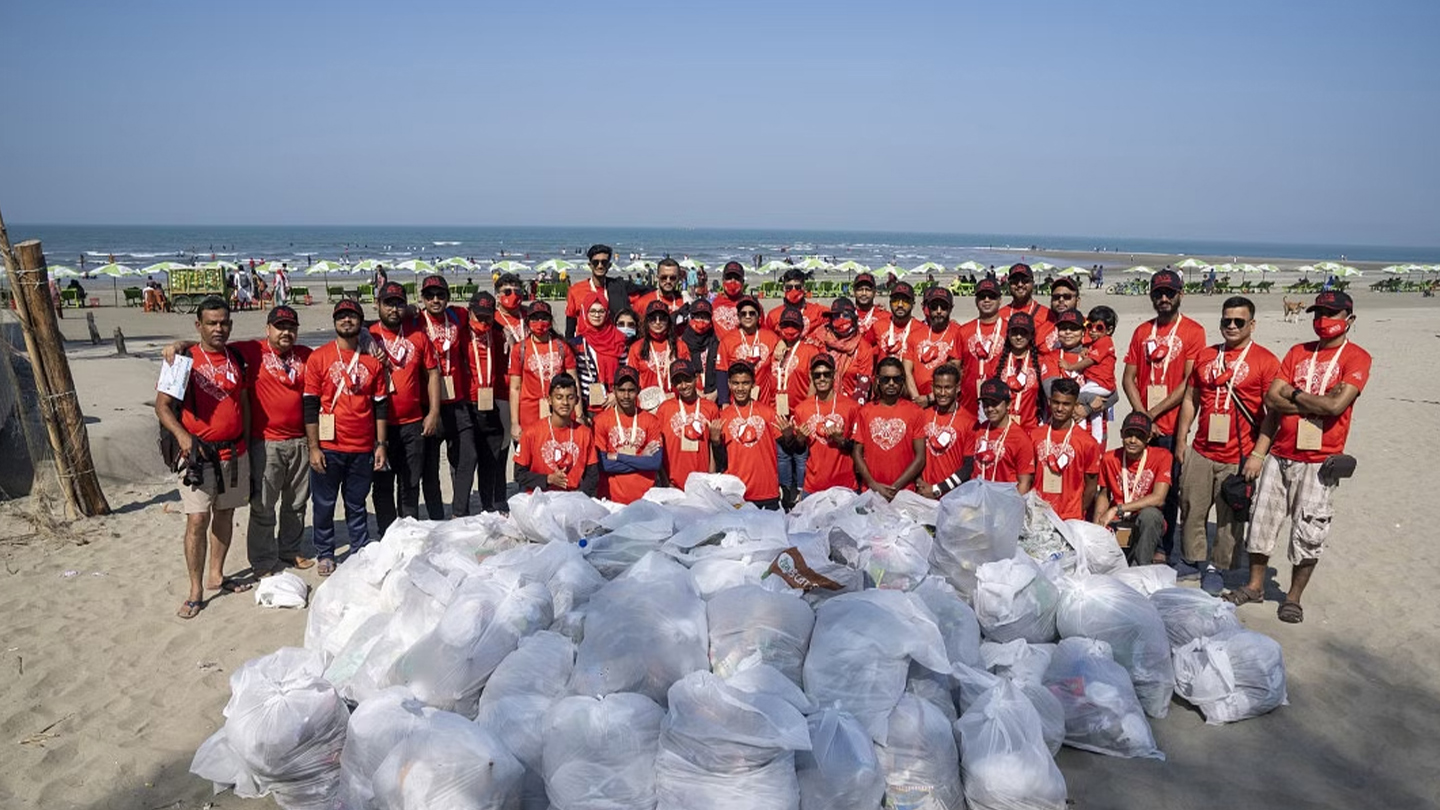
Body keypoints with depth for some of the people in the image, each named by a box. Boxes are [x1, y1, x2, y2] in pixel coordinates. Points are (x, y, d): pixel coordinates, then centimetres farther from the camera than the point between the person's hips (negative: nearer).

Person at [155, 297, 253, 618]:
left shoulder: (236, 358, 7)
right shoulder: (186, 359, -6)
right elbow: (162, 405, -6)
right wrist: (181, 435, -23)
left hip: (235, 452, 5)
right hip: (199, 453, -5)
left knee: (225, 513, 13)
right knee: (198, 519, -7)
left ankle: (216, 576, 27)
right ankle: (196, 590, 2)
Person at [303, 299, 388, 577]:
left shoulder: (372, 360, 6)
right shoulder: (318, 357, -1)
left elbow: (380, 405, 9)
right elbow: (310, 405, -3)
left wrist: (380, 444, 4)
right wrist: (313, 447, -7)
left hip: (363, 449, 2)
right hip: (328, 448, -2)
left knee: (357, 505, 12)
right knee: (324, 504, 8)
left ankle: (361, 553, 22)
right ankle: (325, 555, 22)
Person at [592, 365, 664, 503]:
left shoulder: (651, 421, 2)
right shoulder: (601, 420, -3)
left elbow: (656, 463, -7)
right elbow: (602, 464, -10)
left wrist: (618, 456, -11)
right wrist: (641, 459, -10)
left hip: (645, 496, 1)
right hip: (612, 498, -1)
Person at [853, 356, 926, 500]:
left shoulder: (914, 411, -1)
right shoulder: (866, 411, 5)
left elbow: (920, 457, -4)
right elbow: (858, 453, 4)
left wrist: (896, 487, -10)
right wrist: (874, 485, -8)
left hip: (904, 491, -1)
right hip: (870, 492, 1)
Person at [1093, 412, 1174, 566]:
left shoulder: (1161, 456, -9)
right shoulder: (1109, 459, -2)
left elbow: (1158, 498, -19)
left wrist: (1117, 509, -23)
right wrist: (1097, 524, -7)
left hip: (1147, 524, -1)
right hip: (1117, 523, 2)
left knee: (1149, 514, -37)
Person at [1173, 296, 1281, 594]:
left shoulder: (1266, 360, -4)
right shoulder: (1205, 356, 10)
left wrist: (1258, 454, -14)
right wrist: (1181, 441, 11)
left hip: (1239, 458, -4)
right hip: (1200, 452, 4)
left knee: (1230, 519, 7)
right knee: (1191, 510, 8)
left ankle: (1217, 569, 21)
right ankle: (1195, 561, 23)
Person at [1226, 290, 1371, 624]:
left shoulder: (1356, 357, -3)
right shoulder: (1298, 352, 10)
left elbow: (1337, 405, -18)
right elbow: (1271, 399, -1)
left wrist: (1294, 393, -6)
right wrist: (1318, 403, -10)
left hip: (1319, 462, -4)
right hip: (1280, 455, 4)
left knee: (1309, 532, 1)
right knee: (1262, 518, 8)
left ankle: (1294, 596, 16)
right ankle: (1255, 585, 23)